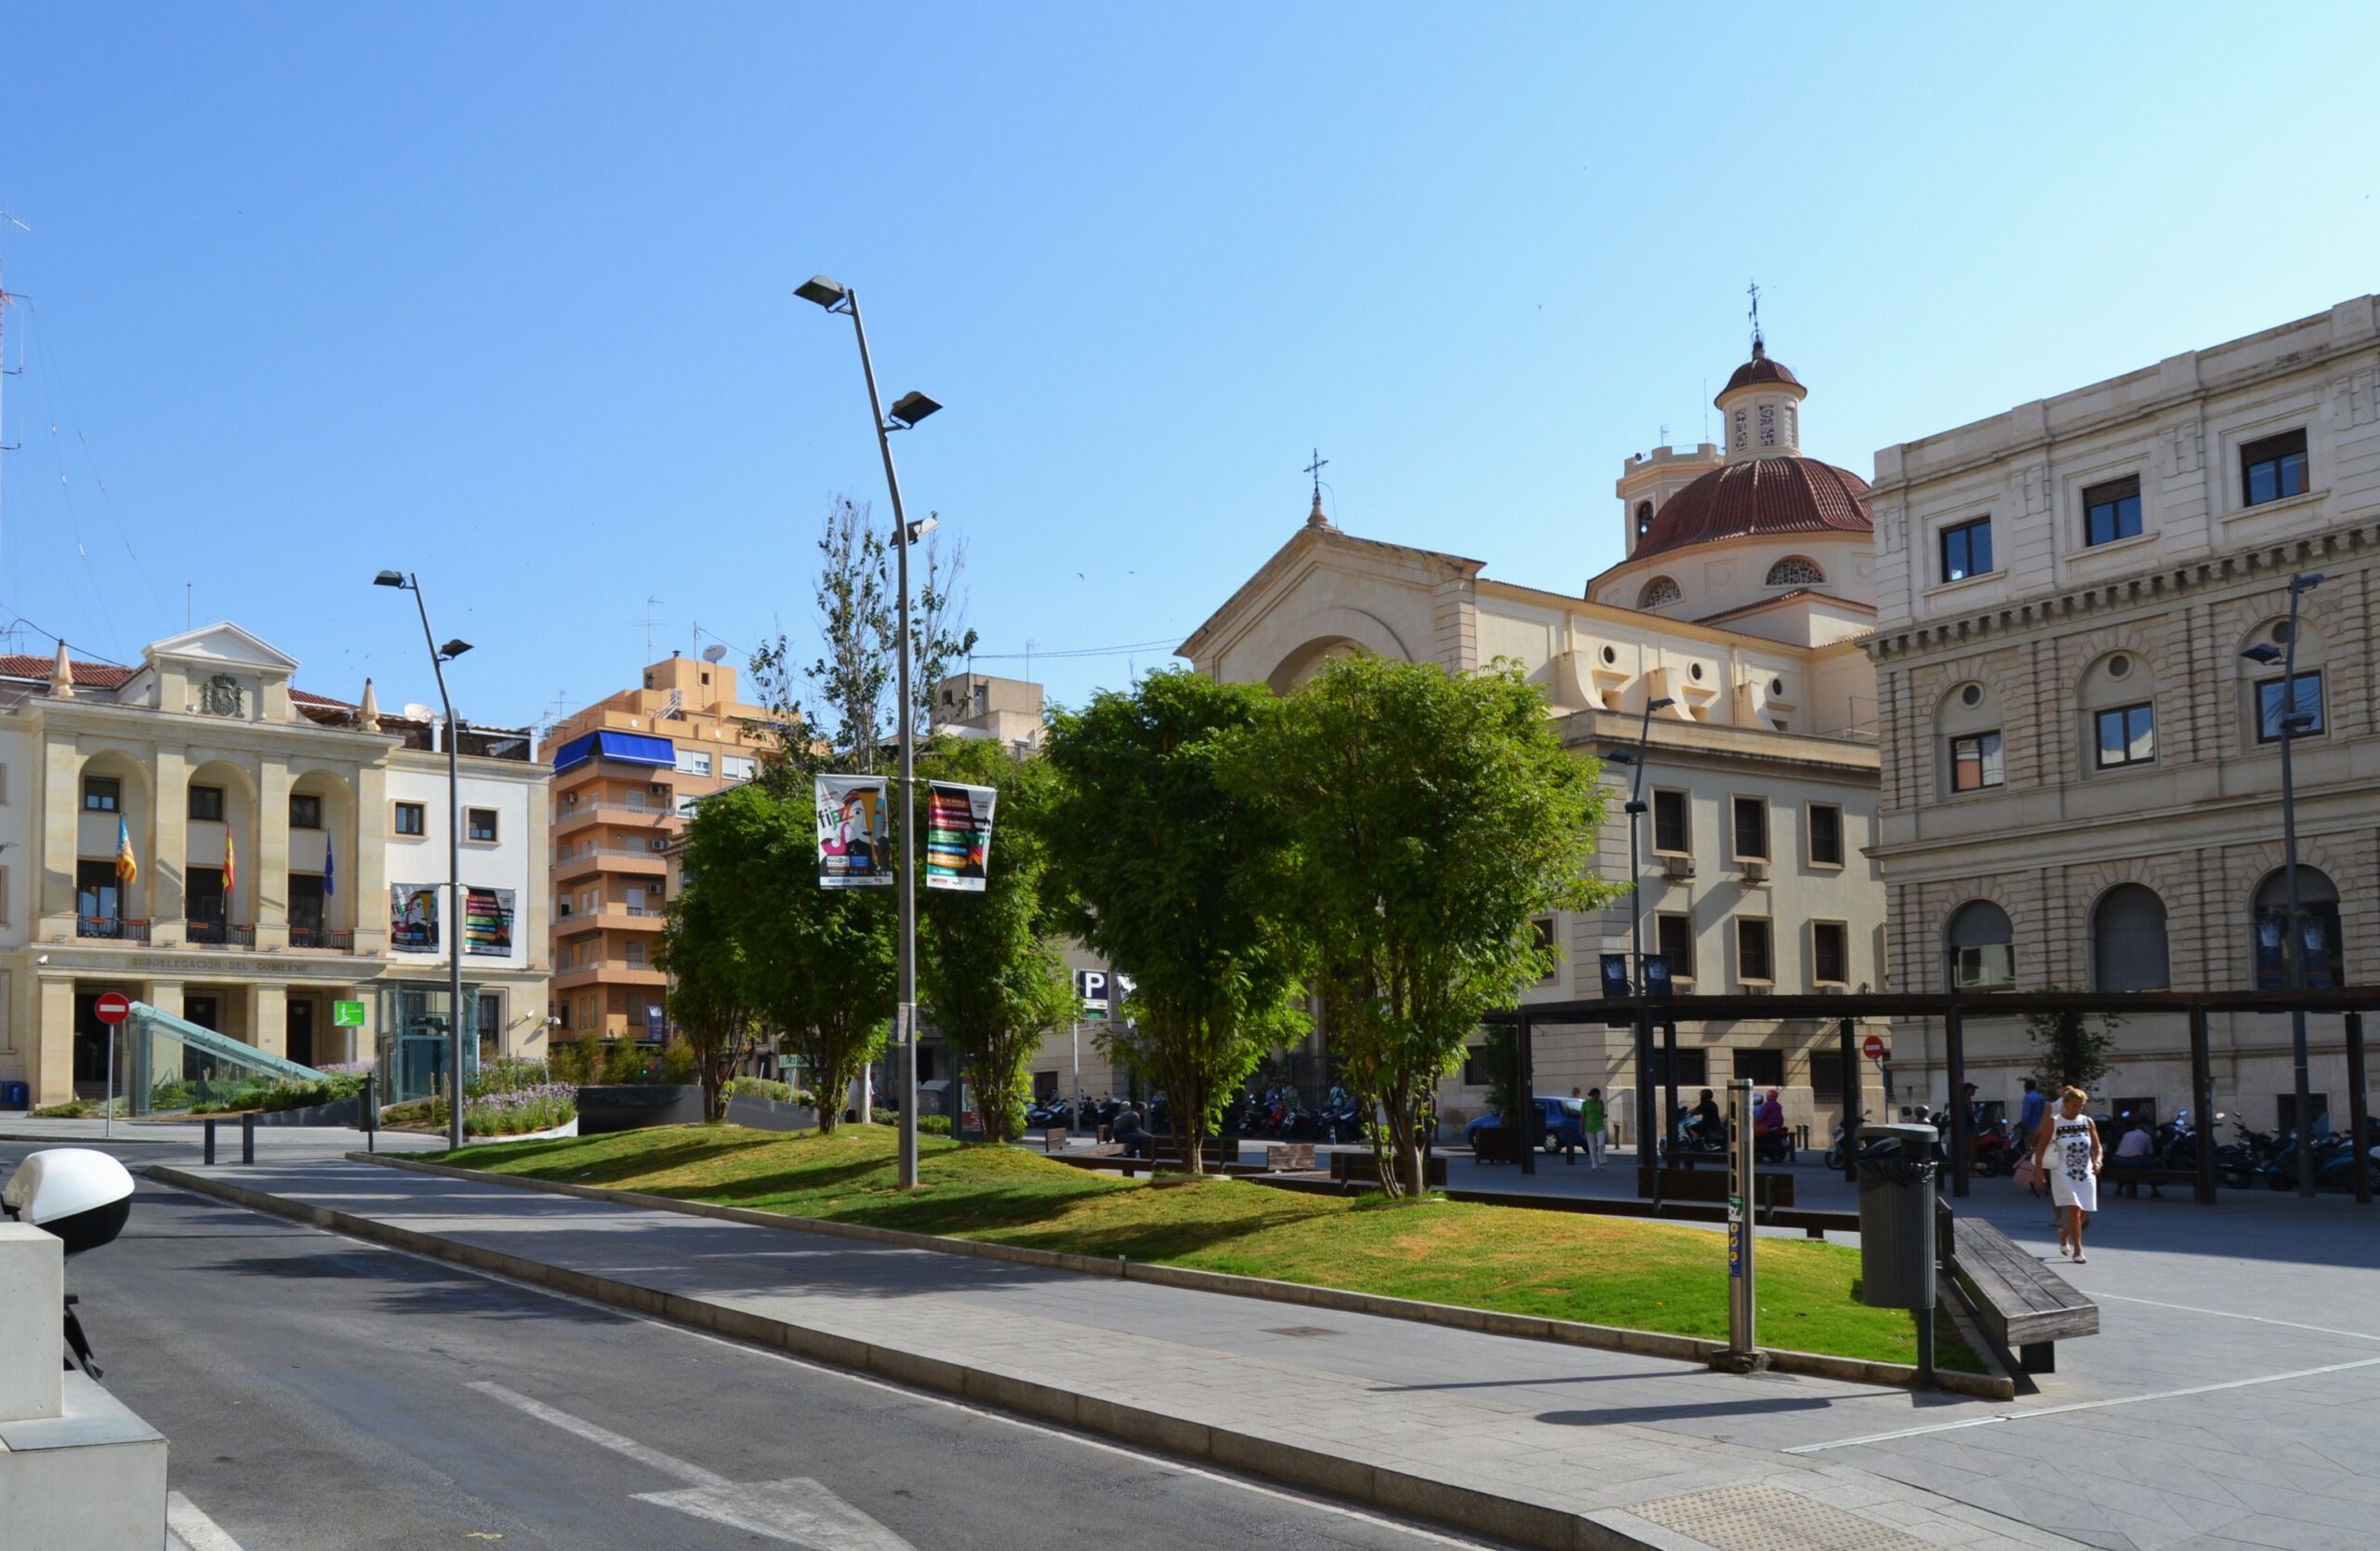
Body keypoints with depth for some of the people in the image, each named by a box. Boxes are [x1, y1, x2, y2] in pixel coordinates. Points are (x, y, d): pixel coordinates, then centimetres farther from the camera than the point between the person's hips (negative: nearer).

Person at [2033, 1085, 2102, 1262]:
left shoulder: (2088, 1122, 6)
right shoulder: (2054, 1123, -4)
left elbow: (2096, 1146, 8)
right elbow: (2041, 1148, -2)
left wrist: (2097, 1161, -12)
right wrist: (2038, 1170, -8)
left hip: (2086, 1174, 4)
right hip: (2064, 1174, -4)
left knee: (2083, 1214, 7)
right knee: (2074, 1209, -15)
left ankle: (2064, 1234, 36)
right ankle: (2077, 1251, -9)